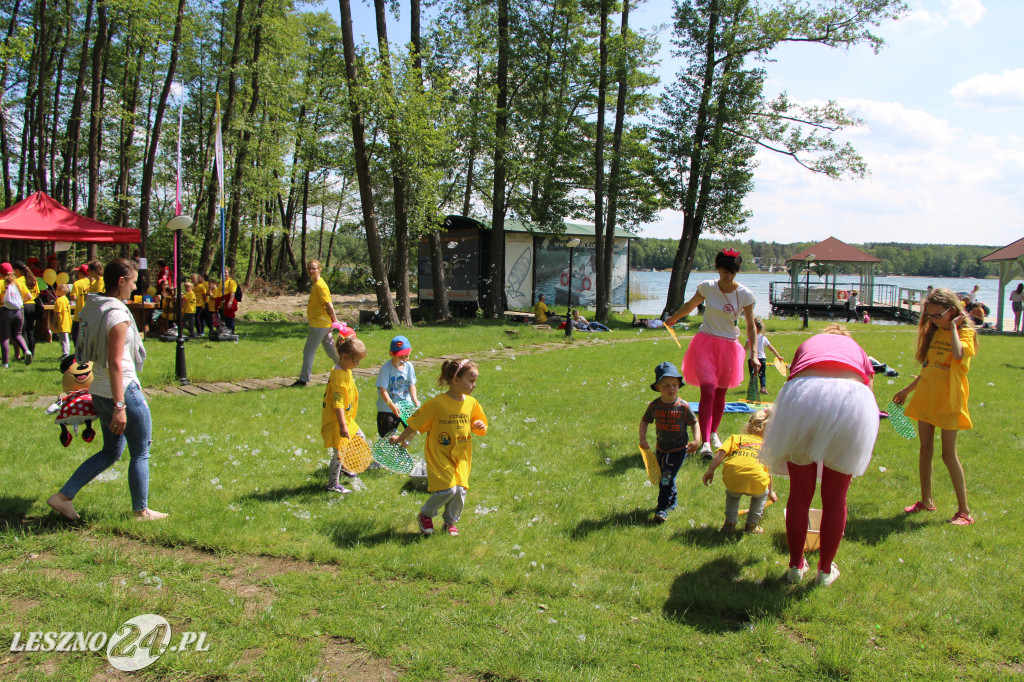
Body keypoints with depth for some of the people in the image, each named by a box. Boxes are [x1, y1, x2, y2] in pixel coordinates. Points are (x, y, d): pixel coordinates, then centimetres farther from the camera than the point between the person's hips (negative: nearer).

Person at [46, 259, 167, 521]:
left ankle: (63, 496, 18)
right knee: (140, 454, 8)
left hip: (99, 391, 9)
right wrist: (120, 406, -22)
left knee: (111, 452, 21)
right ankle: (141, 511, 20)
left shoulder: (92, 308, 7)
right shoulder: (117, 314, -20)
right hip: (124, 390, -9)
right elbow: (115, 363, -23)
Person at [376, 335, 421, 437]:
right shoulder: (386, 369, -17)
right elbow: (383, 390, -20)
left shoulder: (409, 366, -2)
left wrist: (414, 399, -13)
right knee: (387, 437, -5)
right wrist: (391, 405, -32)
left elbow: (411, 385, 4)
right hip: (387, 408, -4)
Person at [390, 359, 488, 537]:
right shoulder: (437, 403, -15)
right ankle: (425, 515, 14)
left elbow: (478, 426, 16)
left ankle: (451, 522, 24)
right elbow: (415, 423, -4)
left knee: (460, 490, -3)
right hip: (439, 456, -5)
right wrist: (401, 439, 6)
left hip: (461, 456, 5)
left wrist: (479, 426, -7)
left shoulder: (471, 403, 2)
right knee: (447, 489, -15)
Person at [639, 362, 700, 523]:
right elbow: (644, 421, 6)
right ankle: (672, 502, 40)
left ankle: (662, 509, 0)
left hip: (679, 450, -4)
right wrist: (642, 439, -7)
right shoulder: (654, 406, -7)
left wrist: (696, 440, -19)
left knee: (667, 478, -11)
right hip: (661, 448, 4)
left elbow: (694, 423, -5)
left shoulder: (683, 406, -14)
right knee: (663, 478, 16)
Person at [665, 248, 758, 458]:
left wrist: (753, 354, -6)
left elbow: (751, 326, 1)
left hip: (728, 346, 1)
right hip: (706, 342, -1)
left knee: (720, 393, 11)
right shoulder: (707, 287, -4)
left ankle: (714, 434, 32)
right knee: (708, 392, -14)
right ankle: (705, 442, -19)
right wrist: (674, 318, 32)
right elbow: (690, 305, 16)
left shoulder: (745, 295, -4)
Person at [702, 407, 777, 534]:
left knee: (732, 494, 36)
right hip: (755, 481, 0)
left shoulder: (736, 438, 27)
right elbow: (768, 473, 35)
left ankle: (730, 523, 28)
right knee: (762, 494, 35)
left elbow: (721, 453, 8)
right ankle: (752, 525, 32)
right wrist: (770, 493, 50)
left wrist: (710, 469, 7)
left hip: (732, 475, 1)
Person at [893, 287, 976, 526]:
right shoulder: (934, 332, 10)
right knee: (925, 450, 11)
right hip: (926, 396, 6)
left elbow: (958, 355, -32)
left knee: (949, 455, -5)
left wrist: (953, 326, -20)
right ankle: (926, 501, 23)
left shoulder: (965, 332, -9)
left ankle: (964, 510, 3)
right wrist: (907, 390, 23)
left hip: (948, 399, -6)